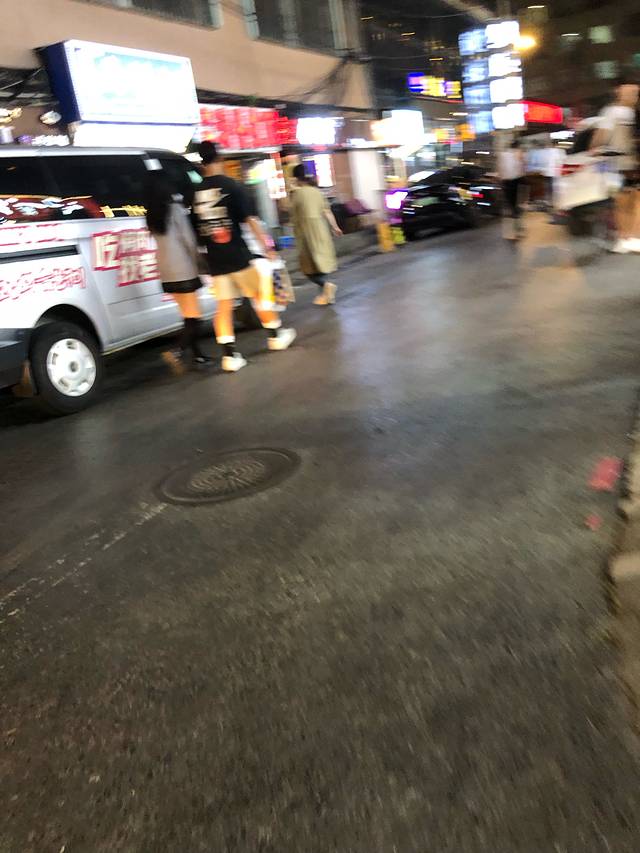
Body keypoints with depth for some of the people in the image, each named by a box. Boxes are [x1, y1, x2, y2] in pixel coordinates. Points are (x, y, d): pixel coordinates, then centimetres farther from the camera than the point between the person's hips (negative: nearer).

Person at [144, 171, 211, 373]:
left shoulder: (151, 215, 7)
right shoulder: (175, 209, -10)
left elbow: (163, 241, 8)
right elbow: (189, 240, -9)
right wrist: (195, 260, 6)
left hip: (166, 273, 6)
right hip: (184, 271, -6)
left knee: (188, 315, 16)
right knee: (193, 317, -2)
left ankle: (197, 354, 21)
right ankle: (179, 352, -19)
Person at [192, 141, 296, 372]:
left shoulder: (195, 191, 4)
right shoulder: (231, 186, -7)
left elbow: (196, 228, 8)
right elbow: (250, 220, -8)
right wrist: (267, 247, -2)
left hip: (215, 260, 3)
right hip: (237, 256, -3)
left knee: (223, 306, 5)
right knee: (258, 295, 14)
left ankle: (229, 354, 0)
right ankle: (276, 336, 27)